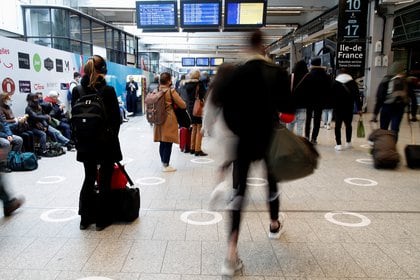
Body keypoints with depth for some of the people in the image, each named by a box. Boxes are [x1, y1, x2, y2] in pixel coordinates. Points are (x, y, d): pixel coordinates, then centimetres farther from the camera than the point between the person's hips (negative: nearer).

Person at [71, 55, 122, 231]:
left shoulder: (77, 91, 0)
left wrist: (78, 140, 11)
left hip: (85, 143, 4)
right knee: (105, 180, 7)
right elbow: (116, 118, -6)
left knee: (89, 179, 16)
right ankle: (102, 220, 15)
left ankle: (85, 219, 22)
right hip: (106, 142, -3)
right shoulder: (108, 90, -10)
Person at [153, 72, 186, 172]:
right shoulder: (171, 91, -11)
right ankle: (166, 165, 6)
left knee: (162, 143, 15)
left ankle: (163, 163, 25)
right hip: (169, 120, -6)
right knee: (168, 143, 1)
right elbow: (183, 105, -9)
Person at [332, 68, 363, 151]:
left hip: (338, 107, -1)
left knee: (338, 125, 3)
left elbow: (332, 96, -1)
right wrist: (359, 108, 1)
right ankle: (348, 143, 25)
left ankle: (338, 144, -3)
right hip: (349, 108, 1)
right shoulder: (353, 82, 4)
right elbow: (357, 96, 0)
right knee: (348, 124, 15)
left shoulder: (334, 83, 2)